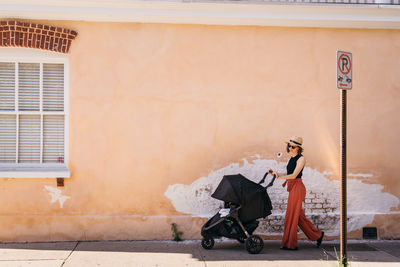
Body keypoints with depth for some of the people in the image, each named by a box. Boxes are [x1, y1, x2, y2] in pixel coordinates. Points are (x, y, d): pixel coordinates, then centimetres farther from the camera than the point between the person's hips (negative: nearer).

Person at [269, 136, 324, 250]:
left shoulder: (301, 159, -11)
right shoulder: (292, 158, 15)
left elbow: (294, 175, -17)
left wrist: (280, 176, -19)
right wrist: (276, 173, 11)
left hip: (297, 188, -9)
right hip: (292, 188, 9)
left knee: (291, 216, -4)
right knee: (299, 216, 14)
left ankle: (290, 244, 4)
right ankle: (317, 235, 25)